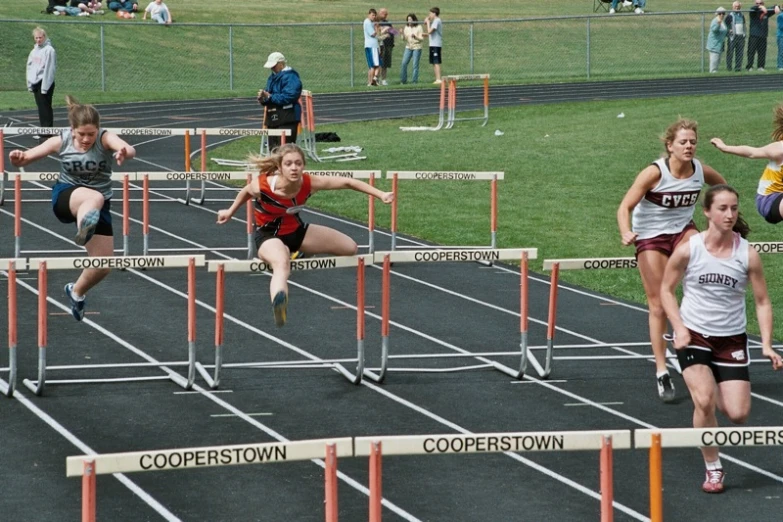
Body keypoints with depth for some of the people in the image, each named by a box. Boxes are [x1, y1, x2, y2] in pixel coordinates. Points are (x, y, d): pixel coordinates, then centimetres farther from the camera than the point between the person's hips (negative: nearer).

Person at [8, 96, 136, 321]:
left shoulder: (105, 138, -16)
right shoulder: (61, 142, -10)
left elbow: (130, 150, -38)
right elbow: (24, 159, -3)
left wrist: (125, 153, -63)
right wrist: (17, 158, -28)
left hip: (100, 205, 2)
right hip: (65, 197, -2)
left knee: (103, 267, 1)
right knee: (95, 198, -40)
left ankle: (77, 291, 34)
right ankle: (84, 228, -76)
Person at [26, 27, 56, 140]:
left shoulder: (49, 50, -10)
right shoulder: (34, 50, 13)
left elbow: (49, 69, -15)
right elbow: (30, 66, 16)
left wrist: (45, 86, -17)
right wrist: (29, 84, 11)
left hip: (45, 83, -7)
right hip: (36, 83, 7)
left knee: (45, 108, -5)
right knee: (40, 107, 11)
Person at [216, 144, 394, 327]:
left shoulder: (309, 183, -25)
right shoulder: (262, 187, -31)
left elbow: (347, 182, -16)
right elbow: (246, 192, -6)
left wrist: (381, 195, -19)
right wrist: (230, 212, 11)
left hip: (296, 230, 6)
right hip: (269, 236, -6)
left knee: (350, 248, 9)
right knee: (282, 264, -43)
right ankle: (278, 305, -72)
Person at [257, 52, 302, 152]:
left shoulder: (290, 77, -10)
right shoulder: (272, 77, 19)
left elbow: (288, 97, -21)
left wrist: (270, 97, -17)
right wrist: (263, 98, -1)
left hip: (287, 118, -9)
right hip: (273, 118, 9)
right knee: (273, 148, 10)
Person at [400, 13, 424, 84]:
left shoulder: (419, 27, -3)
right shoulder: (406, 27, 8)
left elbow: (422, 38, -5)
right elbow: (404, 39, 8)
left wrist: (415, 37, -23)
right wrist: (403, 34, -11)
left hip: (417, 47, -4)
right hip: (408, 47, 4)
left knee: (415, 65, -4)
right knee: (404, 63, -4)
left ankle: (414, 81, 3)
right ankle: (403, 80, 5)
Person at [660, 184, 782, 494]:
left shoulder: (747, 254, -7)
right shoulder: (688, 250, -10)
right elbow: (666, 290, 2)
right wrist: (680, 328, -11)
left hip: (732, 340, 1)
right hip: (693, 336, -1)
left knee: (738, 414, -8)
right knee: (704, 402, -21)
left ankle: (721, 396, 31)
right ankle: (713, 469, -1)